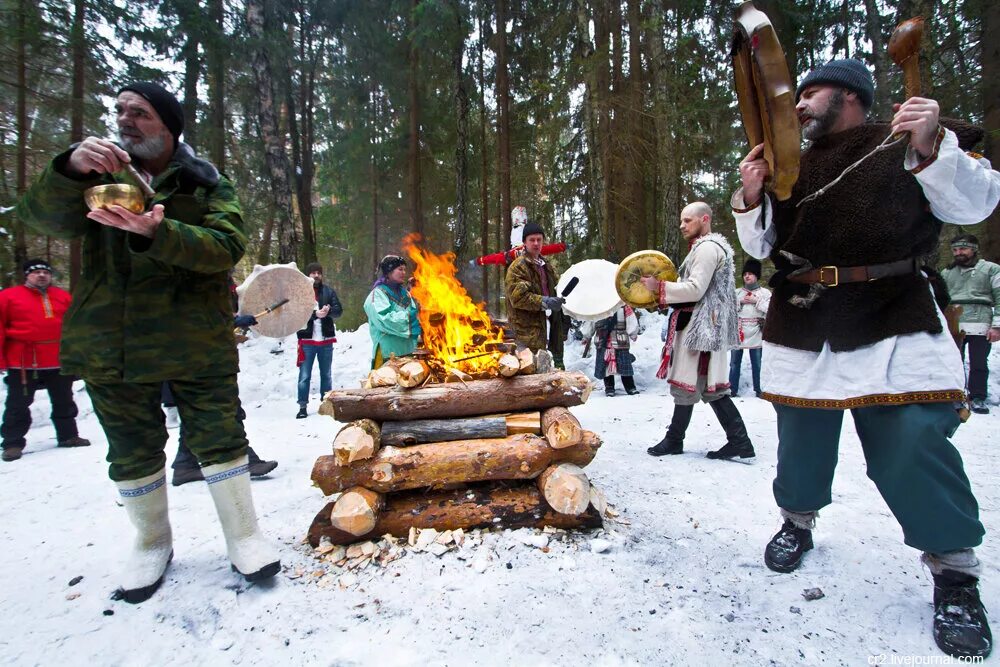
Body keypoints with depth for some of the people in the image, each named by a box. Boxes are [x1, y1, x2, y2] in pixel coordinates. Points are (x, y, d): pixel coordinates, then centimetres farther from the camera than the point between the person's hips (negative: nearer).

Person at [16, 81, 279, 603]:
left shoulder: (207, 184, 3)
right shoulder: (99, 174, 11)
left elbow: (227, 246, -14)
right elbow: (41, 217, -5)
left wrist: (158, 233, -30)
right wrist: (70, 169, -25)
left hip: (196, 342, -3)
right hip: (110, 344, 3)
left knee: (219, 439, 1)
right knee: (132, 452, 13)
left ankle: (243, 536, 18)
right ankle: (152, 543, 34)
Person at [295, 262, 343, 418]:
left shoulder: (328, 291, 7)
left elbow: (339, 310, 1)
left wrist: (328, 311, -20)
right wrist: (315, 314, -24)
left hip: (326, 339, 3)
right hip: (307, 339, -3)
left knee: (326, 374, 13)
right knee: (304, 375, 0)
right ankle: (302, 406, 7)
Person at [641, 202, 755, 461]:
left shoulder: (707, 247, -11)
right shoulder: (710, 246, 22)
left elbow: (695, 289, -20)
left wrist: (659, 287, -13)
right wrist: (663, 292, 15)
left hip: (699, 326, -10)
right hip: (707, 326, 10)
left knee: (686, 383, -1)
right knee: (709, 386, 10)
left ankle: (674, 439, 10)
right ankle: (739, 441, 10)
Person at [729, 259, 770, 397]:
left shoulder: (765, 292, 5)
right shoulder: (737, 292, 11)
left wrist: (756, 301, -10)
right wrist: (740, 302, -9)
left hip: (755, 333, -1)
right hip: (738, 332, 2)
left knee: (757, 364, 6)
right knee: (735, 362, 5)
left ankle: (758, 389, 16)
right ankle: (733, 389, 11)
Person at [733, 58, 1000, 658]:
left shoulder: (910, 143, 5)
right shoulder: (791, 169, 16)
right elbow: (761, 245, 13)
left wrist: (932, 149, -19)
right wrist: (751, 197, -4)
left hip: (894, 324, -4)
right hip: (803, 326, 4)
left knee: (914, 446, -10)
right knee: (802, 437, 12)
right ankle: (799, 520, 37)